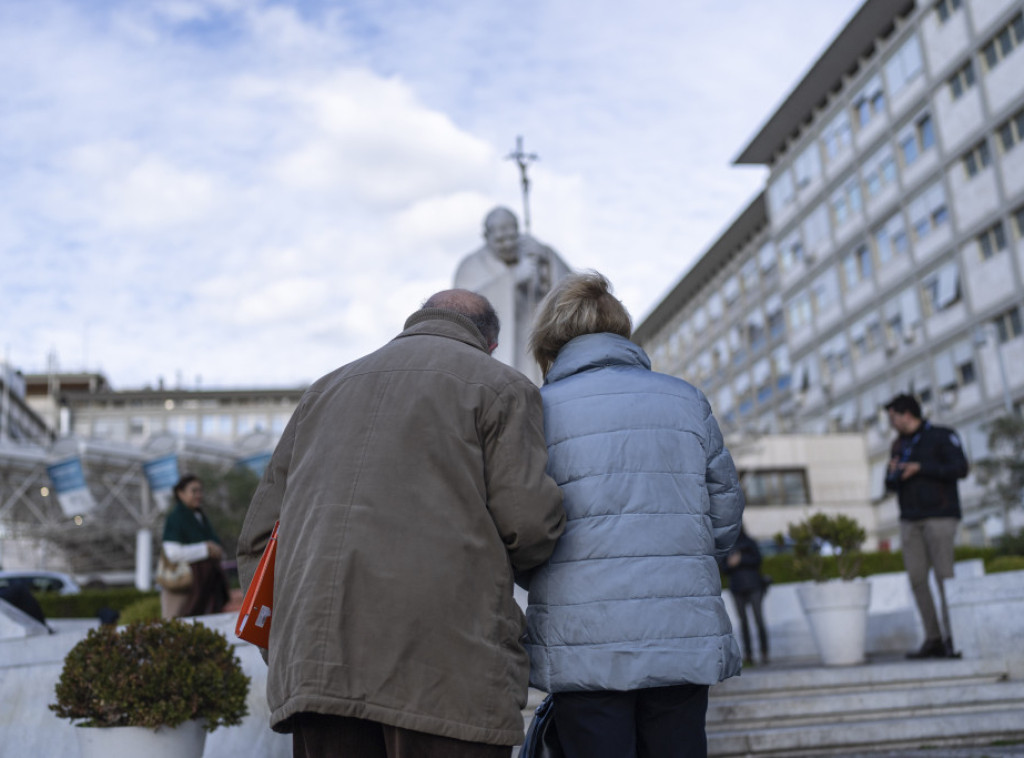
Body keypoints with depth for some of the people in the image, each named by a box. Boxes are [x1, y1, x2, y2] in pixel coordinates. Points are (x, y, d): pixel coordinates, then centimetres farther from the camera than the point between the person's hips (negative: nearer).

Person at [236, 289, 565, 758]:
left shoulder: (324, 391, 27)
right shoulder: (500, 385, 10)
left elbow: (258, 538, 22)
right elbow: (528, 518, -5)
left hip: (310, 664, 5)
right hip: (443, 665, -5)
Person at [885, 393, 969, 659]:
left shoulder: (942, 436, -1)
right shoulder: (899, 445, 16)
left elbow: (960, 468, -14)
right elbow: (892, 485, 19)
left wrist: (921, 468, -19)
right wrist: (893, 474, -4)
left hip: (939, 516, -6)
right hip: (910, 519, 6)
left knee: (944, 575, -12)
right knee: (916, 578, -1)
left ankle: (954, 638, -8)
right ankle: (933, 639, 3)